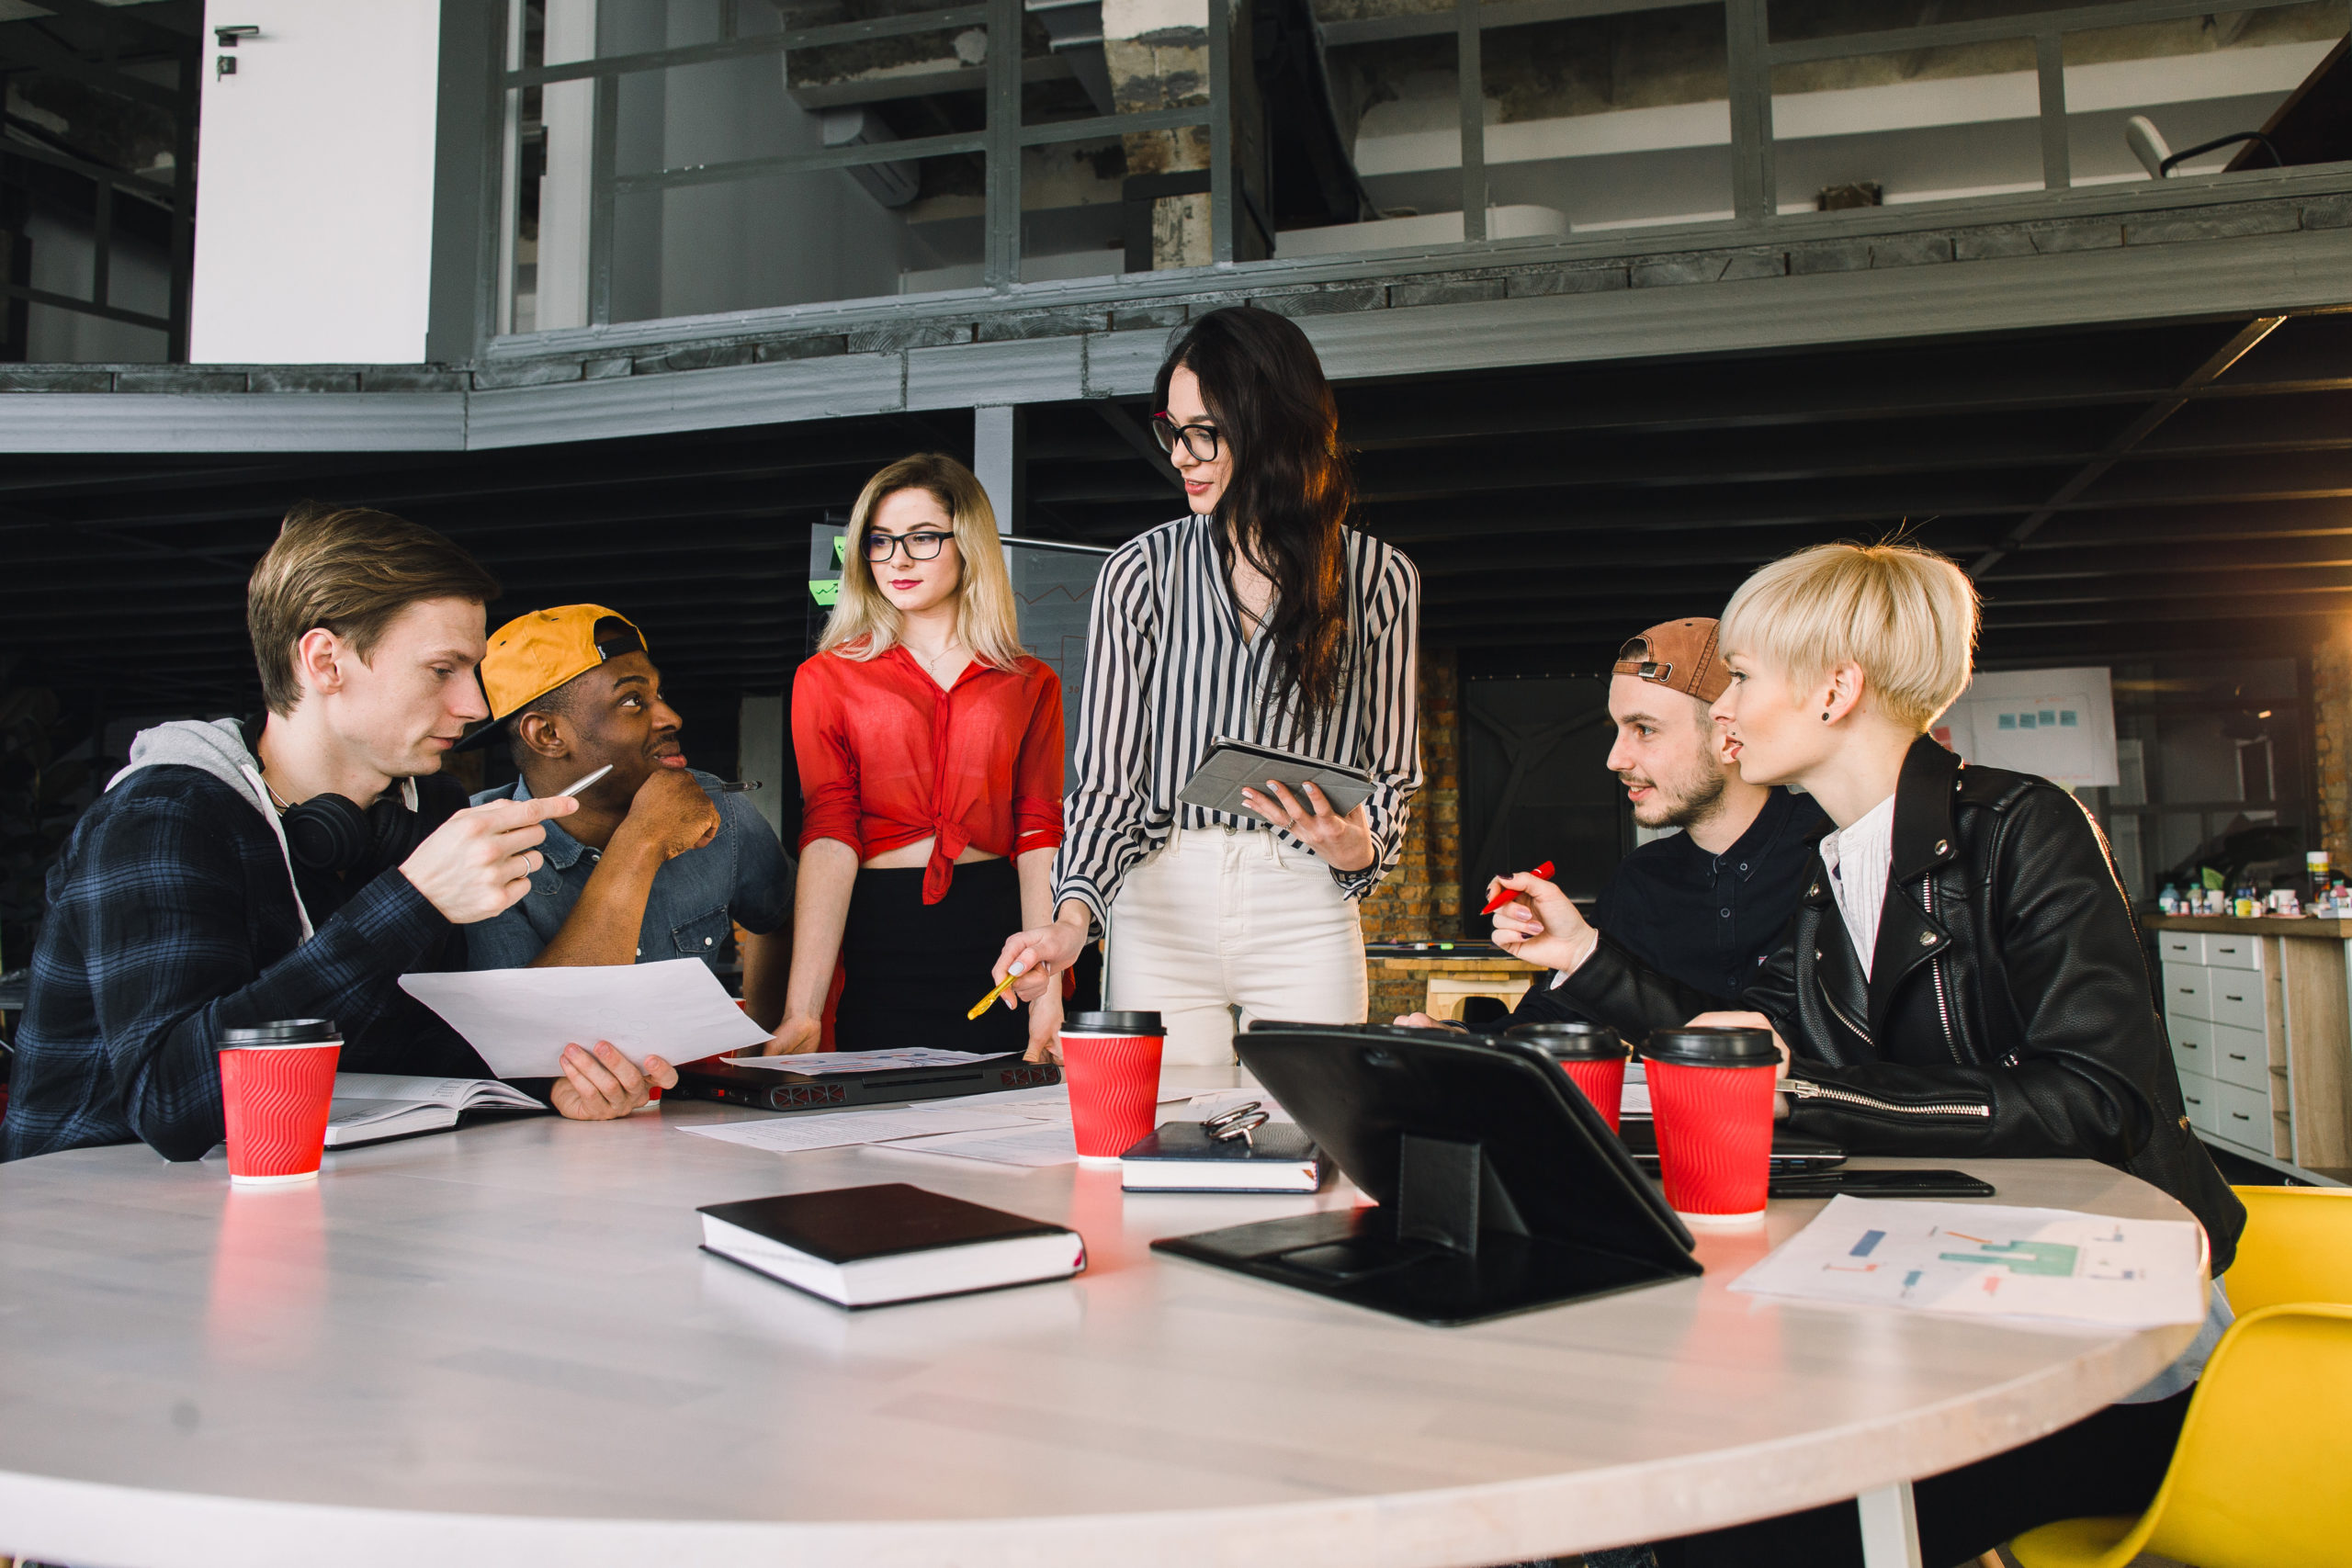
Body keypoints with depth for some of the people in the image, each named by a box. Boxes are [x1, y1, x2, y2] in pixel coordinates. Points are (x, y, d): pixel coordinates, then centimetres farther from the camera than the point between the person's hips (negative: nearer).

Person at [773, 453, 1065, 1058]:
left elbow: (1039, 836, 3)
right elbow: (828, 836, -3)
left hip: (1002, 936, 1)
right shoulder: (827, 677, 8)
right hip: (877, 938, -1)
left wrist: (1050, 996, -9)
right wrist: (803, 1009, -16)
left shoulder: (1033, 684, 10)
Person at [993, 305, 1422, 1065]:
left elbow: (1390, 773, 9)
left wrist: (1354, 847, -12)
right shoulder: (1139, 573, 3)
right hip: (1160, 907, 0)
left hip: (1306, 913, 0)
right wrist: (1073, 915, -17)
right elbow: (1106, 774, -1)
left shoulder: (1377, 578, 4)